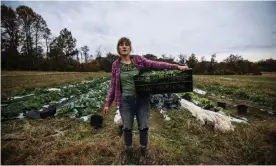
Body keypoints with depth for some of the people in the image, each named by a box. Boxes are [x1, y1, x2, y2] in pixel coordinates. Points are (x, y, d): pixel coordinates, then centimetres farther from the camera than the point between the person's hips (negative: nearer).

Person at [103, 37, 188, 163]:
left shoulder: (138, 60, -2)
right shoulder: (116, 65, 2)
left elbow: (156, 64, -5)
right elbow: (113, 85, 5)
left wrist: (177, 67, -11)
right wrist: (108, 103, 5)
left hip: (142, 98, 0)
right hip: (125, 100, 1)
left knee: (143, 127, 7)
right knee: (127, 127, 9)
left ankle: (143, 150, 35)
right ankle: (128, 150, 37)